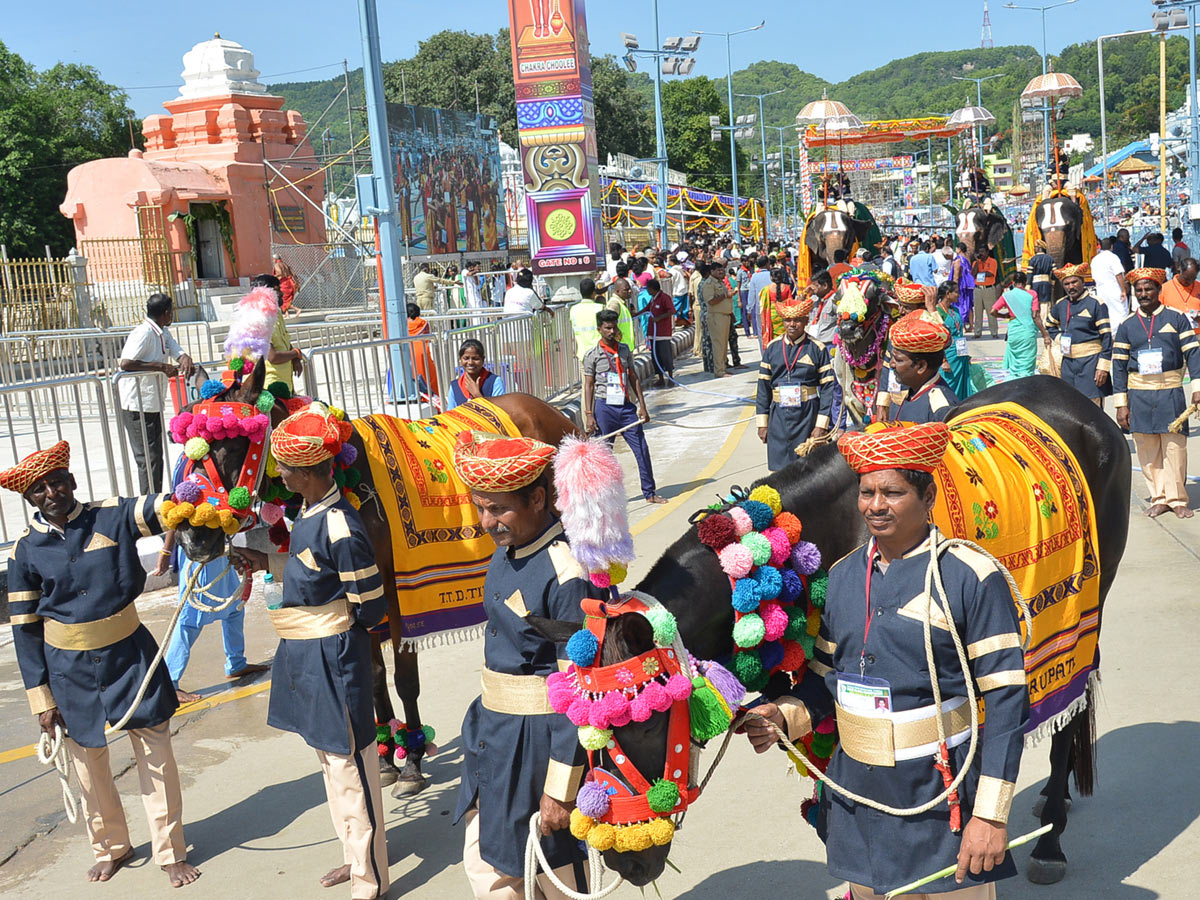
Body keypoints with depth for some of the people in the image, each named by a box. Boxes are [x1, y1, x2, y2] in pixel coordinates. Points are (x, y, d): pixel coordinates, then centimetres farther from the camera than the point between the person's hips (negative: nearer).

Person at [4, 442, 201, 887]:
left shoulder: (111, 516, -8)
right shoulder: (26, 550, -5)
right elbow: (25, 628, -1)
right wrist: (40, 697, -3)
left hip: (130, 655, -1)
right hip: (70, 669, 1)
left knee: (155, 753, 4)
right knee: (89, 764, 14)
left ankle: (171, 851, 21)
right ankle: (110, 847, 38)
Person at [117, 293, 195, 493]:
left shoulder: (163, 333, 11)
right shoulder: (144, 333, -18)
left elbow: (178, 351, 11)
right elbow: (125, 363, -27)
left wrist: (186, 360, -14)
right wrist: (161, 367, -25)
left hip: (153, 404, 10)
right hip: (136, 406, -10)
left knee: (156, 457, 15)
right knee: (148, 459, -7)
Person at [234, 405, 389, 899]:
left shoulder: (339, 529, -26)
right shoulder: (311, 513, 2)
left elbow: (371, 606, -19)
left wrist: (324, 620, -5)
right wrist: (267, 562, 20)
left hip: (332, 656, -10)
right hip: (307, 655, 10)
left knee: (349, 765, 3)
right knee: (331, 759, 22)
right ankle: (356, 857, 40)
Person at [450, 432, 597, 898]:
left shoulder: (565, 574, -25)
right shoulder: (506, 549, 1)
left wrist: (559, 790, -19)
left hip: (541, 738, -8)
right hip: (493, 728, 8)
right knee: (484, 862, 17)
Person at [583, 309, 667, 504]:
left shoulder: (624, 350, 10)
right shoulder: (593, 354, -2)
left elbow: (633, 378, 14)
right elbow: (589, 385, -2)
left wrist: (642, 406, 9)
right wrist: (589, 415, -9)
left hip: (626, 406, 4)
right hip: (605, 407, -4)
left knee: (642, 449, 3)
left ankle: (650, 492, 13)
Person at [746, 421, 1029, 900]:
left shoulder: (971, 577, -13)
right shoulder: (842, 575, 3)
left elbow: (1005, 698, -13)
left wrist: (991, 816, -15)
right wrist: (784, 716, -8)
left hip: (944, 804, -5)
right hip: (858, 798, 5)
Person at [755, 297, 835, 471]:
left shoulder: (817, 349, -1)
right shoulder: (772, 348, 6)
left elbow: (827, 387, -2)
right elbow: (763, 386, 7)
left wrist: (821, 424, -8)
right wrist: (762, 423, 4)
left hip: (807, 416, -2)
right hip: (778, 417, 2)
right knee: (779, 469, 1)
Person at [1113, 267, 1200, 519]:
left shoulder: (1177, 318, 3)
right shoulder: (1127, 325, 7)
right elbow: (1119, 365, 7)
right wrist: (1121, 404, 3)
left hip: (1170, 394, -2)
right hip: (1139, 395, 2)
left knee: (1174, 447, 0)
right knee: (1148, 450, 4)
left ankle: (1176, 498, 12)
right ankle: (1158, 498, 15)